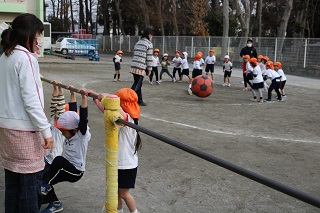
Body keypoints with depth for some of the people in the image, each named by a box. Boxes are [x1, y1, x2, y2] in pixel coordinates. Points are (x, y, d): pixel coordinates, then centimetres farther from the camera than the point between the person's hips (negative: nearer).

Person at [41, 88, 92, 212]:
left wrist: (84, 98, -42)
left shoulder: (82, 135, -17)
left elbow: (83, 118, -33)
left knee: (58, 160, -34)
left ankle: (47, 185, -14)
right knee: (42, 178, -7)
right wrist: (73, 94, 12)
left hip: (76, 171, -8)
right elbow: (72, 112, 8)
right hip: (65, 168, 8)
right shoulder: (71, 132, 2)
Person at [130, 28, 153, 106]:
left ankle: (140, 100, 22)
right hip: (141, 67, -8)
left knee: (138, 84, 14)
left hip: (134, 66, 8)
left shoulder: (138, 43, 19)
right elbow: (149, 58, -7)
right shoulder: (149, 44, -4)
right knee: (137, 85, -5)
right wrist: (149, 69, 1)